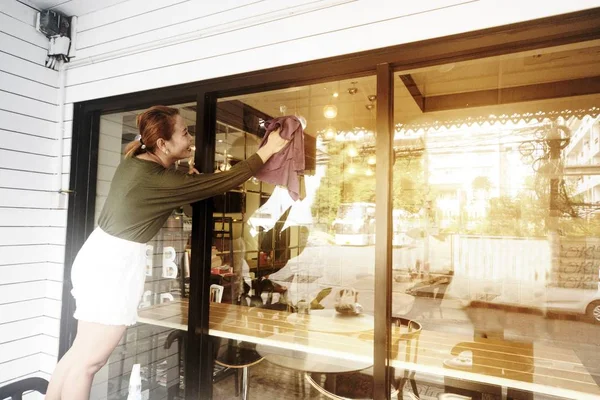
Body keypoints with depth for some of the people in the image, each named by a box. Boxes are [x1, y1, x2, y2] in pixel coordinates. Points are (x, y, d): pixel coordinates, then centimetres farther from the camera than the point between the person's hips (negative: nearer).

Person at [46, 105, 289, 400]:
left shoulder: (135, 162, 4)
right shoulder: (158, 179, -22)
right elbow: (224, 182, -19)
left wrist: (189, 179, 3)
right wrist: (268, 149, -13)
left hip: (102, 255, 9)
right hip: (115, 264, -9)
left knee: (80, 353, 21)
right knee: (88, 361, 6)